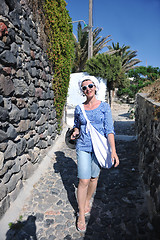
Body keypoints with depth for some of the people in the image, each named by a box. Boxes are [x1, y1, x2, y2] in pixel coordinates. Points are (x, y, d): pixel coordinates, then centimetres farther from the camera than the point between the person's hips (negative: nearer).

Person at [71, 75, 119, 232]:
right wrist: (75, 132, -7)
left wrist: (113, 150, -14)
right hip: (83, 147, 0)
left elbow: (109, 129, -7)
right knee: (83, 181, -2)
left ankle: (87, 201, 42)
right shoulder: (79, 108, 1)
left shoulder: (104, 107, -3)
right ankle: (81, 215, 18)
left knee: (94, 178, 15)